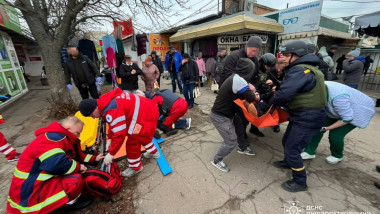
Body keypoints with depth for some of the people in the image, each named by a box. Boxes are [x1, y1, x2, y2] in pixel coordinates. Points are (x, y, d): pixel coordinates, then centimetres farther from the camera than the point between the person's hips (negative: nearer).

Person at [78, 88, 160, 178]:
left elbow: (120, 134, -22)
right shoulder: (107, 102, 8)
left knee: (132, 143, 2)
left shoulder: (111, 110, -24)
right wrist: (110, 139, 22)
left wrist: (111, 154, -10)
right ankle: (153, 152, 51)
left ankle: (135, 167, 24)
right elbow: (114, 125, 21)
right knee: (142, 136, 30)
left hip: (146, 117, -10)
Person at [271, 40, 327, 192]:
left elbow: (284, 95, -32)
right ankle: (288, 162, 49)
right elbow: (292, 89, 15)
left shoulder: (300, 70, -22)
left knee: (292, 149, 0)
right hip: (302, 115, 10)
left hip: (308, 119, -10)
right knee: (287, 142, 23)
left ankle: (300, 183, 21)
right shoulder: (304, 67, 12)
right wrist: (277, 89, -4)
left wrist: (270, 103, -13)